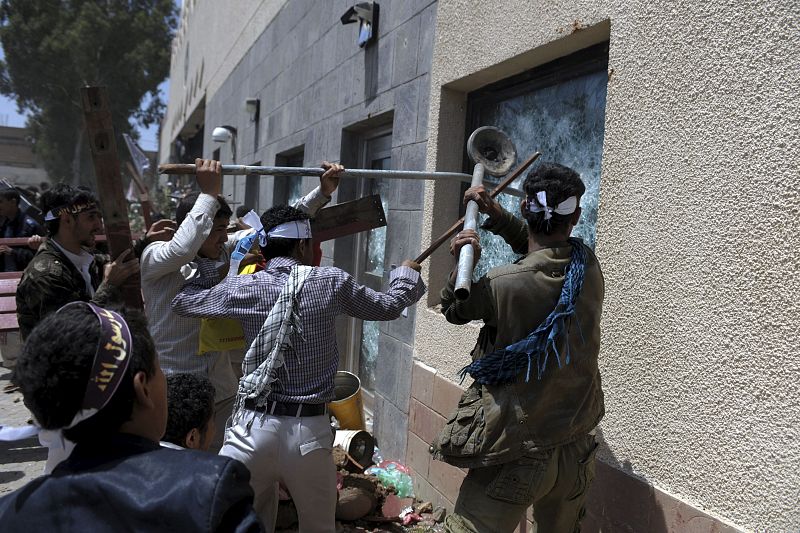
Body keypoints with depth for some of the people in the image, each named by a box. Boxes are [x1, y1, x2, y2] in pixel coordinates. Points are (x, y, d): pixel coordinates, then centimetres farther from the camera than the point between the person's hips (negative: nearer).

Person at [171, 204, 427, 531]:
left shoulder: (244, 288, -1)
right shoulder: (331, 283, -2)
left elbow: (182, 303, 15)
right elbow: (389, 306, 13)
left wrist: (210, 264, 28)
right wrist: (406, 274, 32)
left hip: (253, 425, 1)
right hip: (309, 430, 0)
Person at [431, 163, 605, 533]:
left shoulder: (501, 284, -20)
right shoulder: (588, 266, -3)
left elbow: (453, 310, 2)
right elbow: (544, 251, 19)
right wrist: (498, 216, 11)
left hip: (517, 454, -6)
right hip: (576, 449, 6)